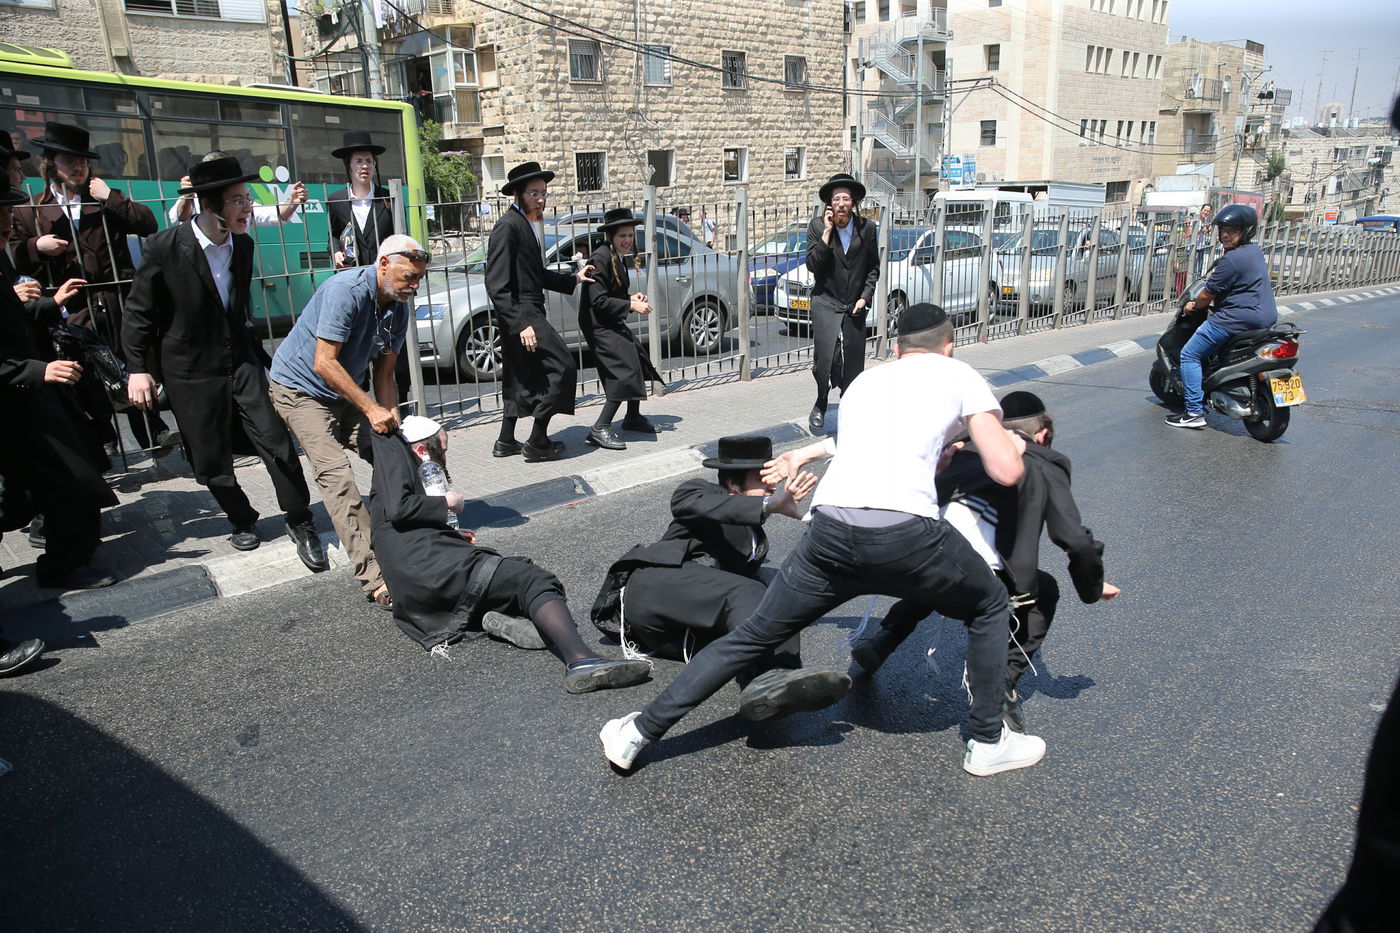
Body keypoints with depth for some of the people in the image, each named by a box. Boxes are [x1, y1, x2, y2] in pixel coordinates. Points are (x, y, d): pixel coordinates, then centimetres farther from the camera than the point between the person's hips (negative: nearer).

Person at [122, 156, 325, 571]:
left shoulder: (243, 245, 2)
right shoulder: (166, 247, -13)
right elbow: (138, 311, -5)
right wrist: (139, 368, -8)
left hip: (242, 363, 3)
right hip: (191, 373, -3)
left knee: (277, 443, -5)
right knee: (211, 462, 6)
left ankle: (300, 524, 9)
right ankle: (243, 520, 30)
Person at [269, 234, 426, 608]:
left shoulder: (399, 307, -3)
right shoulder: (346, 290, -26)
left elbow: (384, 374, 1)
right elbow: (324, 363, -29)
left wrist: (393, 419, -14)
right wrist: (371, 409, -30)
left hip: (348, 391, 8)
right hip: (301, 387, -8)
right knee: (336, 473, -20)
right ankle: (374, 580, -25)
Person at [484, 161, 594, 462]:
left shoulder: (526, 224, 14)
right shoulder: (508, 226, -15)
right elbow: (497, 284, -20)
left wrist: (573, 279, 16)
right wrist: (520, 323, -25)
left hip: (526, 314, 10)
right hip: (521, 314, -10)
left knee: (524, 376, 16)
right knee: (562, 368, -8)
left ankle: (506, 441, 27)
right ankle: (537, 442, -3)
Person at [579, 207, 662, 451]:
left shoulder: (621, 258, 11)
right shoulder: (600, 258, -19)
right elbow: (599, 301, -23)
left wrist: (631, 297, 2)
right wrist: (631, 305, -22)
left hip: (613, 322, 10)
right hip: (597, 324, -10)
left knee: (638, 361, 15)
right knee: (625, 370, -17)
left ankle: (633, 418, 33)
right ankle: (600, 429, -17)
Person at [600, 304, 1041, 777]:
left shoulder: (865, 380, 29)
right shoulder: (958, 374, 17)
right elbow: (1007, 473, 11)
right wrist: (1013, 445, 32)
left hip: (830, 532, 4)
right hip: (906, 533, -3)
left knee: (752, 636, 18)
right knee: (989, 606, 27)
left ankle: (640, 731, 21)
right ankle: (989, 743, 32)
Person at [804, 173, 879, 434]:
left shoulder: (867, 228, 2)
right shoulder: (817, 226, -4)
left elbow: (873, 267, 11)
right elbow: (812, 265, -12)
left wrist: (865, 296, -1)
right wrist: (827, 232, -17)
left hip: (855, 306, 2)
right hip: (826, 303, -2)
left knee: (853, 362, 5)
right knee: (825, 356, -16)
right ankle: (820, 405, 9)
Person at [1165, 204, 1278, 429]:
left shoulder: (1232, 260, -19)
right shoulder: (1255, 251, 12)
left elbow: (1209, 294, -14)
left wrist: (1193, 305, 4)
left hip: (1238, 318, -11)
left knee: (1189, 355, -7)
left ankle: (1194, 412, -12)